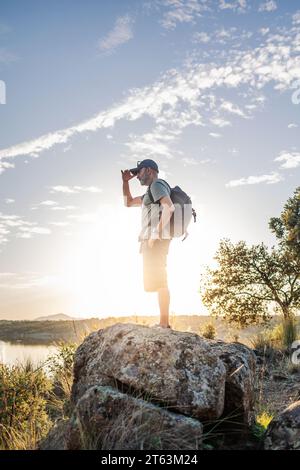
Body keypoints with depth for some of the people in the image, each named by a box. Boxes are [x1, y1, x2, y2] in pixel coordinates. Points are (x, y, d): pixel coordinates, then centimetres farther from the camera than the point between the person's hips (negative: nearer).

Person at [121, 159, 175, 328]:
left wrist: (156, 234, -23)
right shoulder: (152, 192, 26)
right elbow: (128, 202, 33)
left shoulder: (157, 185, -5)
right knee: (159, 282, 9)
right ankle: (164, 323, 12)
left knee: (158, 281, -13)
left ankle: (164, 323, -15)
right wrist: (125, 181, 22)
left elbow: (169, 207, -22)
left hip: (155, 240, -10)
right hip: (153, 242, 10)